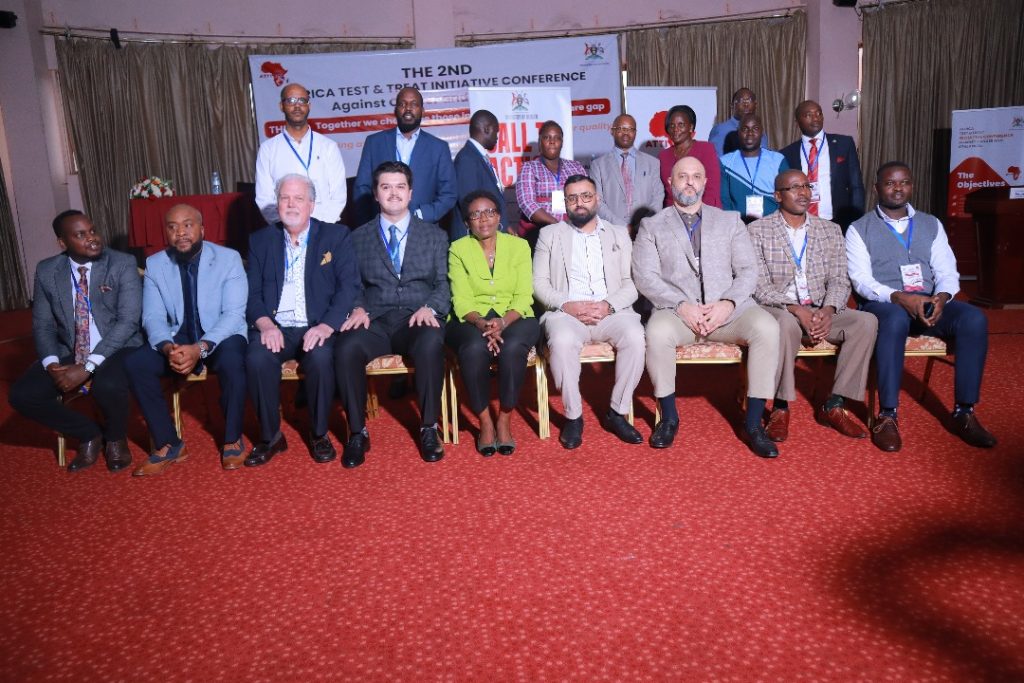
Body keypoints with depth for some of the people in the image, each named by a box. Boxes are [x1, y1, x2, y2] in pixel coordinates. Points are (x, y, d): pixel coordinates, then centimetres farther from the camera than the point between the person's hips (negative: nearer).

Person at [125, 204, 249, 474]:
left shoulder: (229, 258, -9)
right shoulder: (154, 264, 1)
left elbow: (233, 313, -16)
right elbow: (153, 317, -3)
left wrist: (200, 348, -30)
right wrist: (168, 348, -26)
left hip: (221, 337, -3)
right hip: (177, 339, 4)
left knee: (231, 360, -35)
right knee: (134, 363, -21)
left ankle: (232, 440, -14)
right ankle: (168, 445, -8)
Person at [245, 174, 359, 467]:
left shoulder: (336, 236, 8)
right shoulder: (260, 240, 15)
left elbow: (349, 286, -2)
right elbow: (252, 291, 8)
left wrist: (326, 326, -17)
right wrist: (265, 324, -13)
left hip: (317, 327, -2)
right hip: (275, 328, 2)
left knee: (321, 358, -33)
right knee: (256, 359, -29)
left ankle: (319, 434, -9)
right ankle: (270, 436, -7)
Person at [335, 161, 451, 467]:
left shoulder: (435, 235, 16)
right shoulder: (358, 238, 17)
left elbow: (443, 284, 8)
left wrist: (429, 308, -12)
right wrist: (358, 309, -9)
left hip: (417, 320, -1)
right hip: (375, 321, 1)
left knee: (431, 343, -37)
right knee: (346, 347, -32)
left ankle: (429, 428, -19)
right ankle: (357, 432, -15)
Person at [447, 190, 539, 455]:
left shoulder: (519, 246, 6)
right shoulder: (458, 249, 5)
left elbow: (524, 297, -1)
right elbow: (462, 300, -4)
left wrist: (503, 321, -21)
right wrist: (481, 323, -24)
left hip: (513, 319, 1)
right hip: (472, 321, 0)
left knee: (512, 347, -34)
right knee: (474, 348, -35)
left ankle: (505, 421, -15)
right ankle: (484, 421, -16)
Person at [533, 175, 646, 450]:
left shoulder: (619, 234, 19)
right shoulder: (550, 234, 16)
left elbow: (631, 283, 9)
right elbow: (539, 283, 7)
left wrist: (609, 305, -11)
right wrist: (566, 305, -12)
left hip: (611, 311, 1)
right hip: (566, 311, -1)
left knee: (635, 337, -31)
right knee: (562, 341, -35)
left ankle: (617, 413, -14)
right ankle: (573, 416, -17)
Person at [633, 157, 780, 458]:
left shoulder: (730, 221, 18)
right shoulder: (652, 226, 12)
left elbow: (748, 270, 8)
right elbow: (645, 277, 0)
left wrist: (728, 303, -11)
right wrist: (682, 306, -15)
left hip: (728, 309, 2)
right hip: (677, 310, -1)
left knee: (767, 327, -28)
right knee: (657, 331, -35)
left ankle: (753, 423, -16)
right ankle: (668, 417, -13)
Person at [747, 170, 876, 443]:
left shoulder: (830, 231, 14)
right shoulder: (757, 231, 1)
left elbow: (839, 280, 7)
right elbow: (760, 287, -8)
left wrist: (828, 310, -15)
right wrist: (797, 310, -22)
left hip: (821, 310, 5)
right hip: (777, 309, -4)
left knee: (866, 322, -22)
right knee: (786, 324, -38)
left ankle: (833, 406, -14)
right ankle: (780, 408, -22)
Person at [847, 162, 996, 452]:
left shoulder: (931, 225, 18)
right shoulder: (860, 229, 5)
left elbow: (947, 272, 9)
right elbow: (861, 280, -6)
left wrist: (942, 296, -15)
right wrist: (899, 298, -24)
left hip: (928, 303, 4)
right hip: (883, 305, -4)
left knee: (974, 318, -25)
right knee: (896, 319, -39)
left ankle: (964, 413, -18)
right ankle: (887, 416, -34)